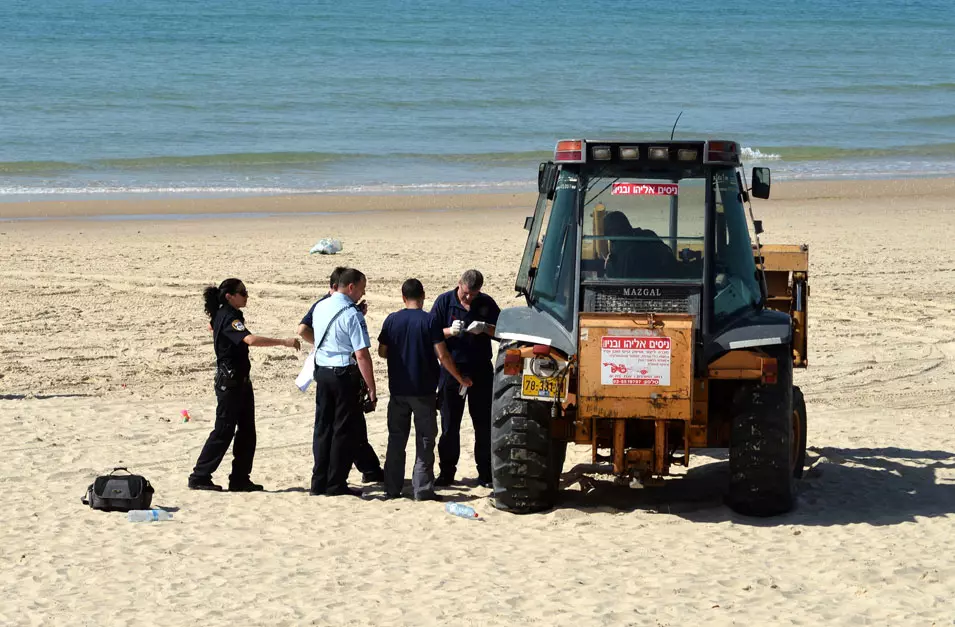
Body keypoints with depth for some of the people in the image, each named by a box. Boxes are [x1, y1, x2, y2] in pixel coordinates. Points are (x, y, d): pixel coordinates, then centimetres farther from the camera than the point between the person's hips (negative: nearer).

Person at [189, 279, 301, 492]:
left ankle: (240, 479, 13)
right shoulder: (228, 318, -21)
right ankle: (199, 477, -1)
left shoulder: (222, 315, 10)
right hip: (230, 381, -10)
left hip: (240, 380, 10)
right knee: (223, 430, -6)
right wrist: (284, 342, -40)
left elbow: (212, 324, 35)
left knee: (246, 431, 9)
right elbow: (250, 339, -38)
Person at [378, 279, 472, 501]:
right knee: (424, 441, 4)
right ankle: (422, 489, 0)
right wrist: (460, 378, -1)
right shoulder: (429, 321, -9)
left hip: (398, 390, 3)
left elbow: (382, 352, 5)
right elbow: (442, 355, -12)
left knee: (396, 440, 12)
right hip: (423, 391, -3)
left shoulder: (392, 320, -1)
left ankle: (392, 488, 13)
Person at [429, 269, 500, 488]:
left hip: (481, 370, 1)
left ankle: (485, 473, 8)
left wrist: (485, 329, -17)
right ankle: (446, 472, 10)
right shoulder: (444, 301, -1)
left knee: (484, 424, 3)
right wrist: (450, 331, -22)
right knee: (449, 424, 3)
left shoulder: (487, 303, 3)